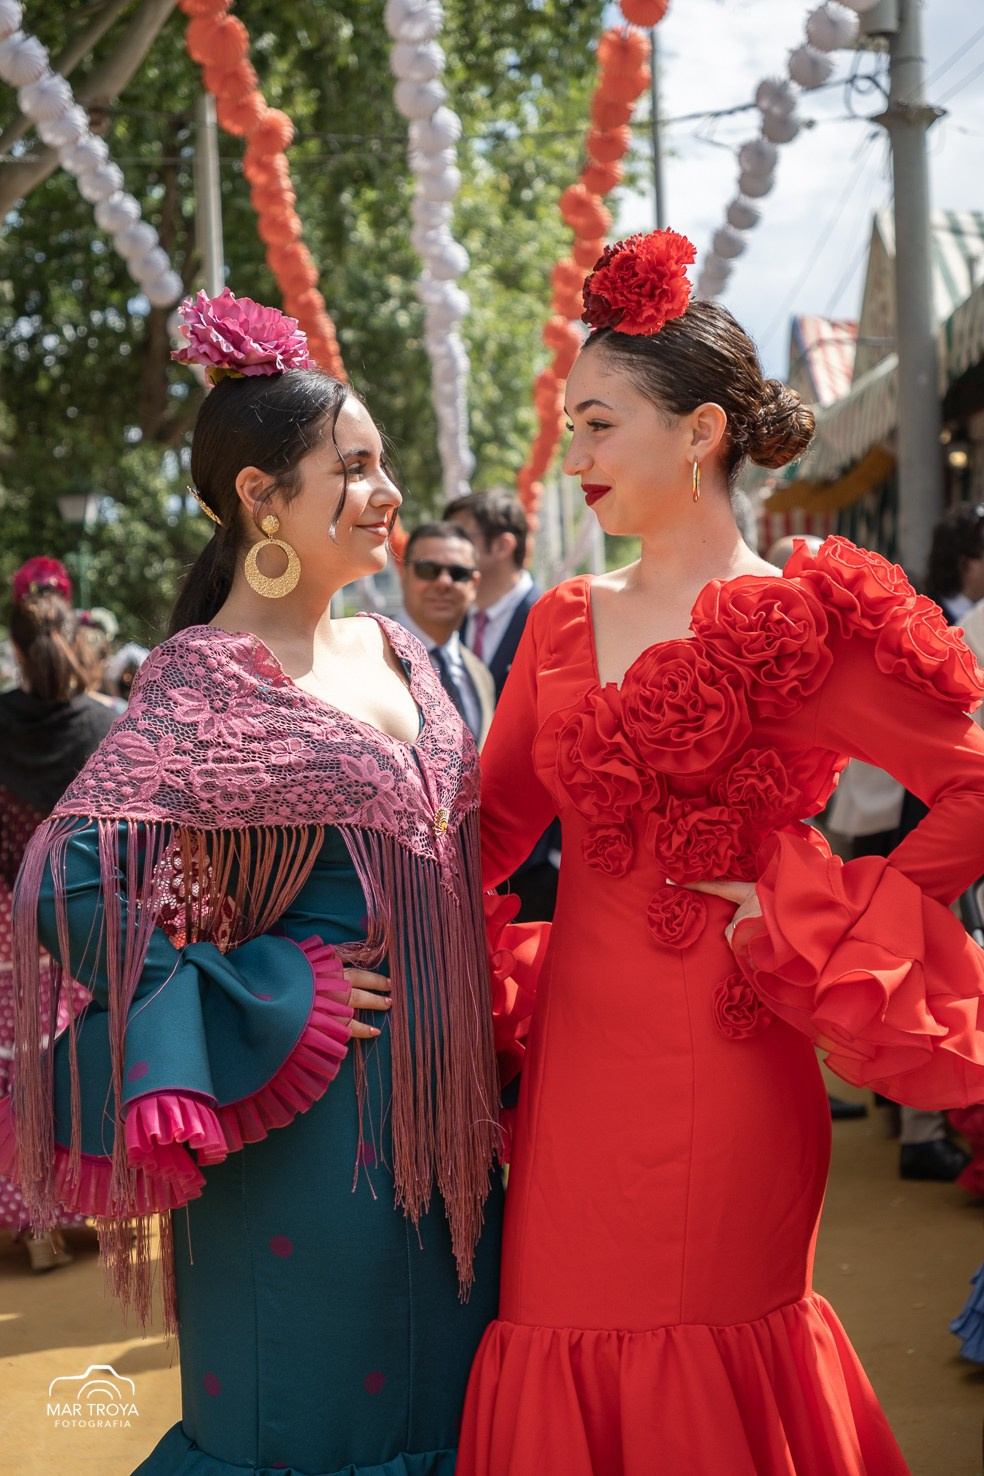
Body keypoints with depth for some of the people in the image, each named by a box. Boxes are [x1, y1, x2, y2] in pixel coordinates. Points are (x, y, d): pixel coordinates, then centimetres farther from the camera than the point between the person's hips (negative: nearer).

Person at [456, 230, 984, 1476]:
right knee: (559, 1355, 11)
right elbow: (491, 823, 11)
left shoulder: (804, 621, -7)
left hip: (718, 1059, -5)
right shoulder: (565, 625, 10)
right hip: (578, 1047, 5)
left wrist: (819, 923, -10)